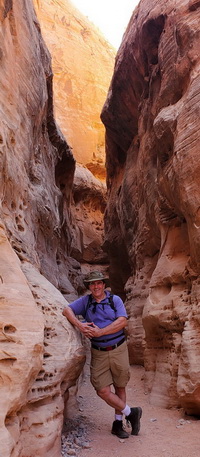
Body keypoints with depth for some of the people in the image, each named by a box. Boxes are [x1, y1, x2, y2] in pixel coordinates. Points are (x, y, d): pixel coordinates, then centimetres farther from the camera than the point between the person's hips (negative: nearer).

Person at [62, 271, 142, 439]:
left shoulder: (115, 300, -2)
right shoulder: (85, 301, 3)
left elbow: (122, 321, -14)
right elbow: (67, 310, -5)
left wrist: (100, 332, -18)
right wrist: (79, 325, -21)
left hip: (118, 349, -1)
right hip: (99, 353, 1)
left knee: (120, 387, 11)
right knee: (103, 390, -3)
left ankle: (118, 423, 31)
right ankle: (131, 412, 18)